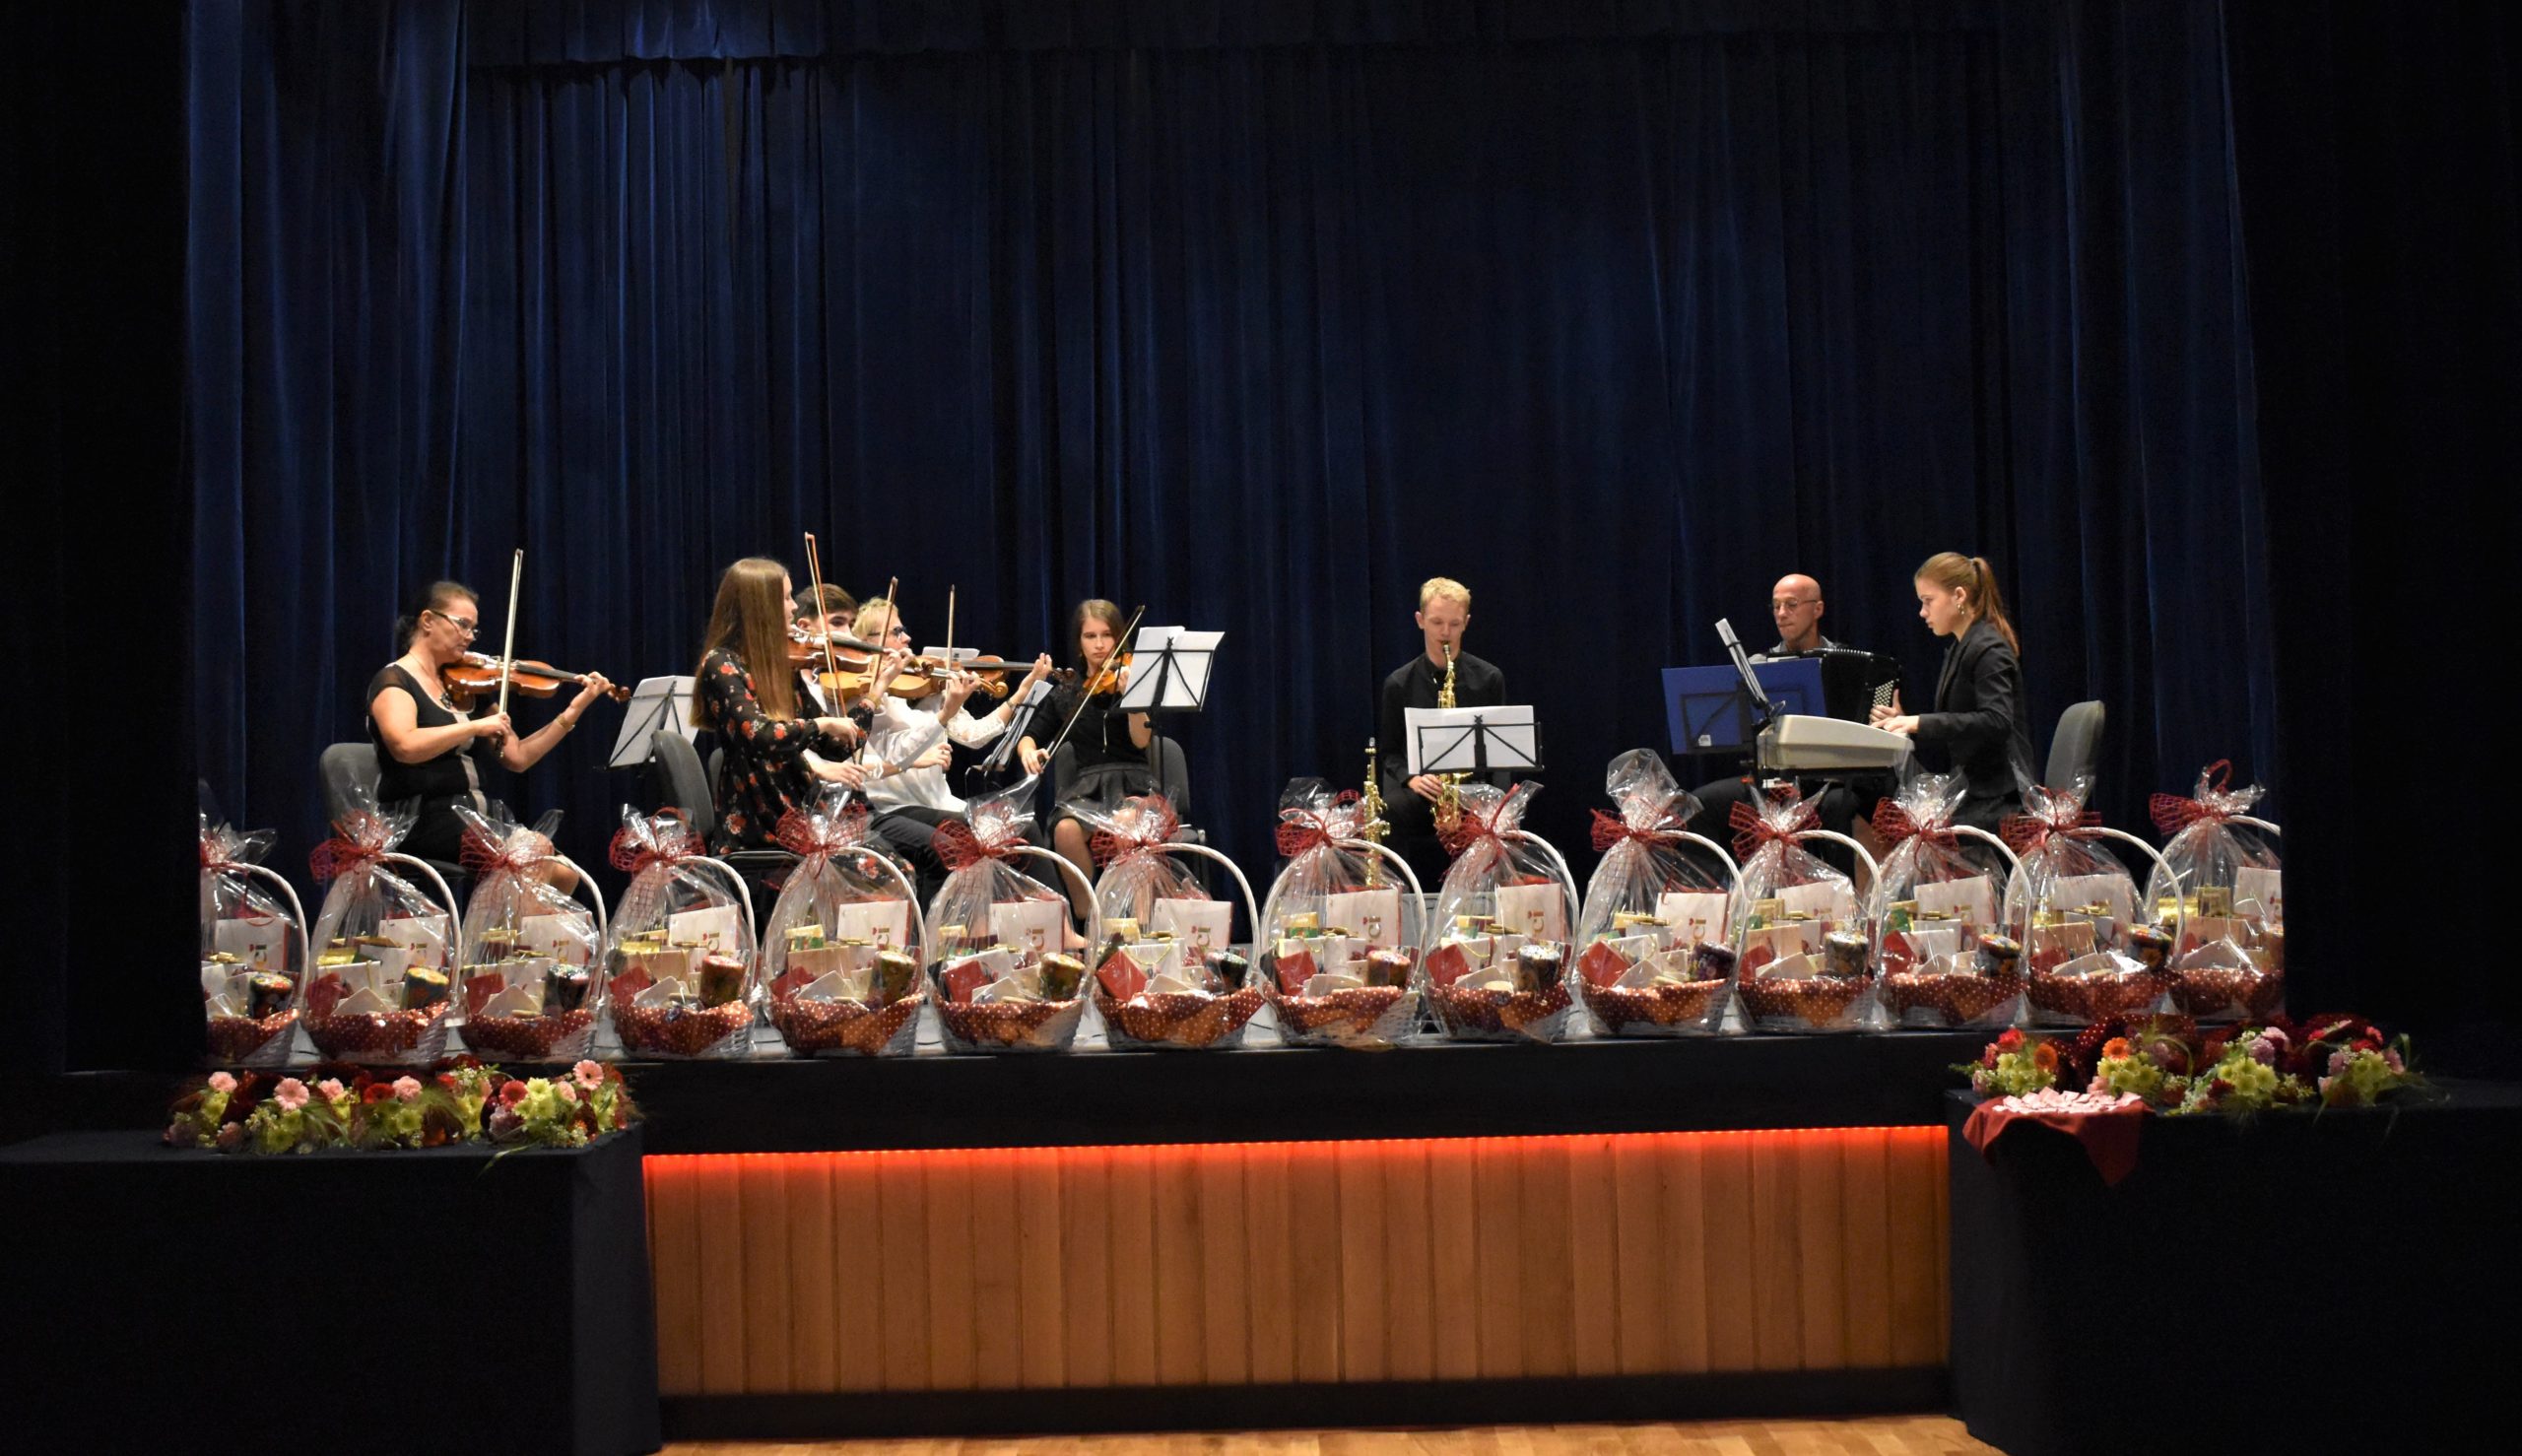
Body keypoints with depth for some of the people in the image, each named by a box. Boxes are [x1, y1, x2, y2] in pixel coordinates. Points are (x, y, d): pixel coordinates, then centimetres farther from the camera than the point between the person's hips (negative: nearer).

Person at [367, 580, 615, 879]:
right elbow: (405, 746, -24)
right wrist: (477, 726, -20)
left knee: (564, 874, -16)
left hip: (475, 820, 7)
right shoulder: (394, 680, -3)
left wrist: (574, 710, 10)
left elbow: (517, 758, 15)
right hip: (419, 823, -7)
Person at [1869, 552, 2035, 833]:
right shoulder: (1960, 650, 20)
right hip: (1967, 793, 9)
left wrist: (1921, 723, -27)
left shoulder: (1989, 650, -10)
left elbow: (1996, 722, -25)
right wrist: (1904, 720, 7)